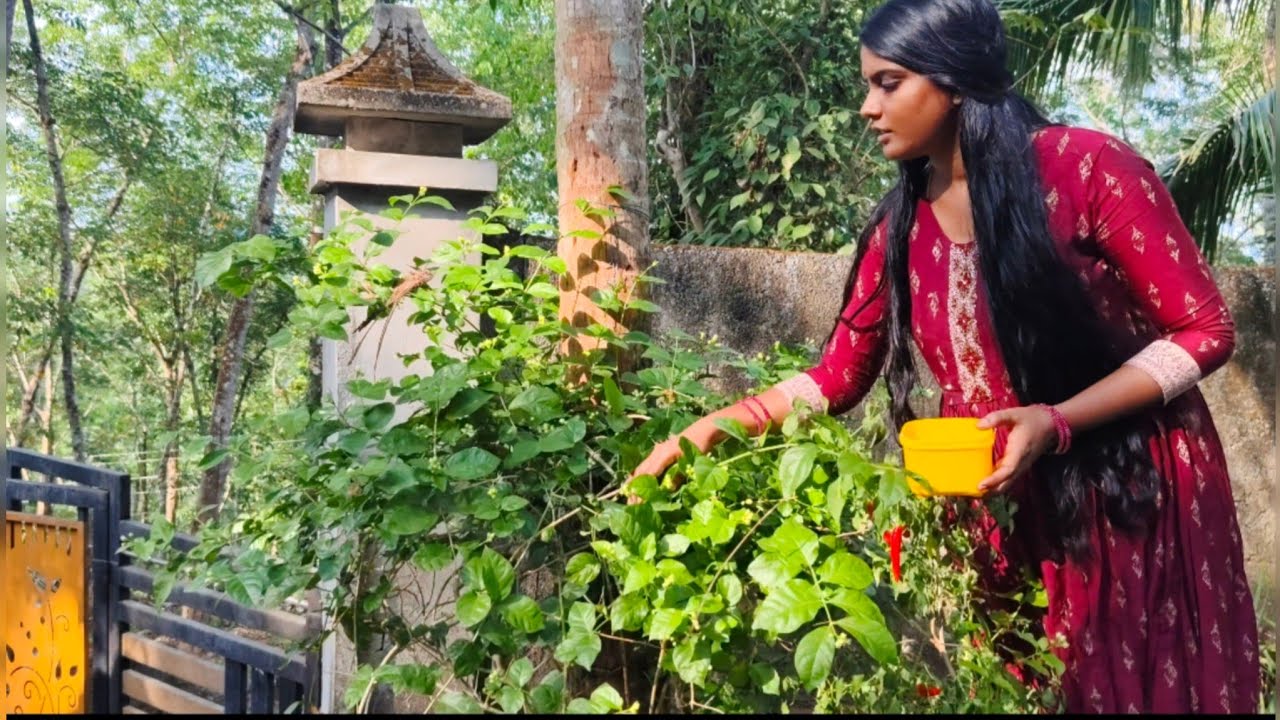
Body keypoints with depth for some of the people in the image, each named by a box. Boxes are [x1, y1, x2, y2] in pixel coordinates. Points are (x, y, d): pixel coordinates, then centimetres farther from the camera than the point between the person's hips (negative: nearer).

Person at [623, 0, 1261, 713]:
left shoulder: (1087, 167, -14)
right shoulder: (902, 226, 2)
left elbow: (1204, 329, -11)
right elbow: (836, 378, 5)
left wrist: (1056, 422, -21)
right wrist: (710, 429, -6)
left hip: (1140, 491, -4)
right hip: (1006, 506, 4)